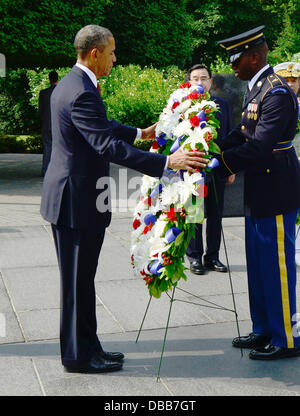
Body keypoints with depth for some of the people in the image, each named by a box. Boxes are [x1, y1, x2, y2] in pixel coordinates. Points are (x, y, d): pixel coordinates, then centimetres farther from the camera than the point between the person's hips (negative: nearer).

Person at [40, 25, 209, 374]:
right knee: (77, 281, 1)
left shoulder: (68, 85, 13)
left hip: (70, 197, 11)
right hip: (76, 201, -11)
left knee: (80, 279, 16)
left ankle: (86, 348, 28)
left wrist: (141, 133, 36)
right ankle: (78, 356, 15)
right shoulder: (82, 93, -21)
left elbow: (102, 127, 27)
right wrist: (167, 162, -30)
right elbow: (109, 146, -29)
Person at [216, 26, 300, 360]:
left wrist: (219, 165, -22)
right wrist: (213, 154, -2)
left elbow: (260, 146, -25)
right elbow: (242, 134, 12)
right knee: (258, 265, 17)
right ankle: (263, 330, 30)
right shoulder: (256, 89, 14)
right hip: (258, 193, 10)